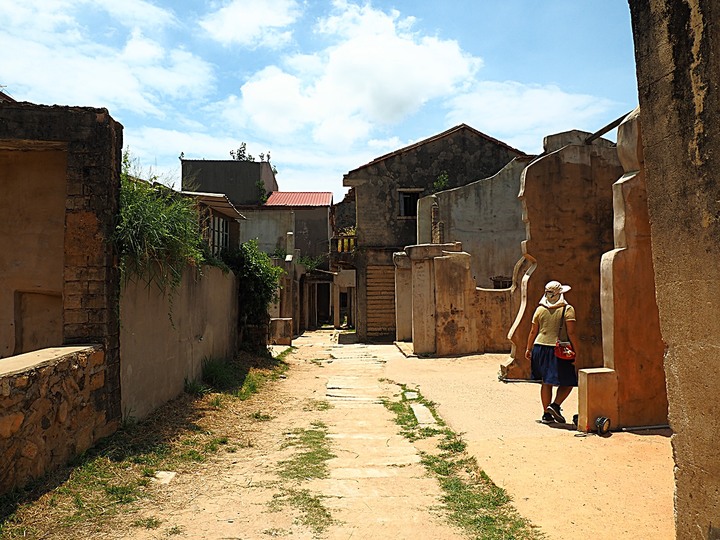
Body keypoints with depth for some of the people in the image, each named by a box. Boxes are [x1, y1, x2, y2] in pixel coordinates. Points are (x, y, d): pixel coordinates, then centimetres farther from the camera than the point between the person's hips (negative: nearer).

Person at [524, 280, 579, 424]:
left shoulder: (540, 309, 5)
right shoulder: (567, 309, -6)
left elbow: (533, 331, 8)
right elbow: (571, 333, -12)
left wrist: (529, 349, 18)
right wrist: (577, 352, -8)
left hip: (540, 348, 5)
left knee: (546, 382, 13)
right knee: (568, 382, 11)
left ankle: (546, 414, 16)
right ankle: (555, 405, -6)